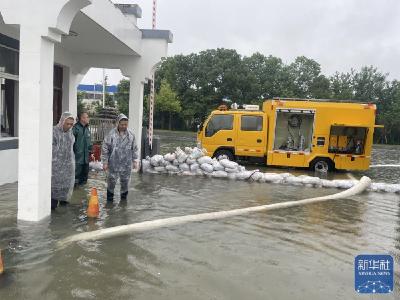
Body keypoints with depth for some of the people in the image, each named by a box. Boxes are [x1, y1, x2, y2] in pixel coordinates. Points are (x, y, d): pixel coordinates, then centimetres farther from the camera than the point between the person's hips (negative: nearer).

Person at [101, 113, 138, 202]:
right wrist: (105, 162, -6)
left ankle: (124, 198, 31)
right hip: (114, 164, -2)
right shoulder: (111, 134, -10)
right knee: (111, 181, 5)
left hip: (127, 165, 3)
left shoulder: (131, 135, 0)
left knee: (125, 182, 13)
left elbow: (134, 149, 9)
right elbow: (105, 149, -6)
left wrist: (134, 161, 8)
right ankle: (110, 199, 22)